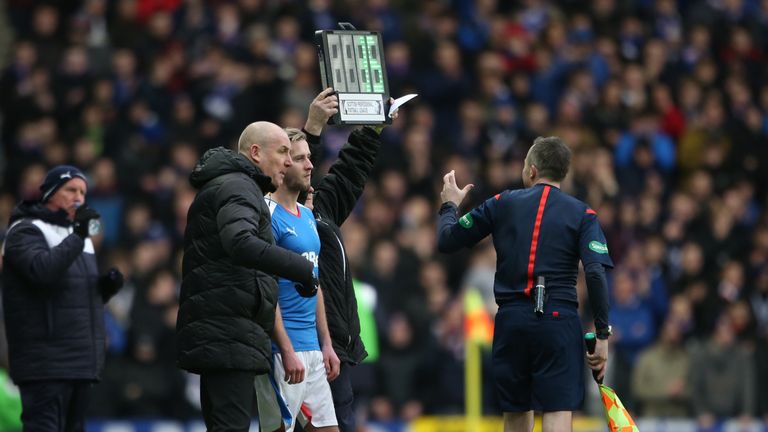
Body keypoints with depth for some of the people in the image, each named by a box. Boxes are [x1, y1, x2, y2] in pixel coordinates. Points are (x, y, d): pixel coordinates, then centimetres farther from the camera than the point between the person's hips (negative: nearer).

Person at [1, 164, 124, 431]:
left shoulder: (78, 235, 22)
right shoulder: (26, 231, -4)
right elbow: (42, 270, -24)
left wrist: (108, 286, 5)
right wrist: (77, 236, -23)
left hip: (81, 363, 9)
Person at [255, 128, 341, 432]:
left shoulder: (308, 217, 16)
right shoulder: (268, 216, -12)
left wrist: (326, 344, 17)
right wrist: (287, 351, -20)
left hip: (312, 348, 9)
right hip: (283, 349, -9)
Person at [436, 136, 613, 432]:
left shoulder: (501, 204, 8)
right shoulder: (582, 214, 3)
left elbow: (447, 241, 13)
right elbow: (596, 274, -9)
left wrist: (449, 205, 33)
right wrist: (602, 335, -7)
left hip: (511, 321, 3)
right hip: (558, 319, -3)